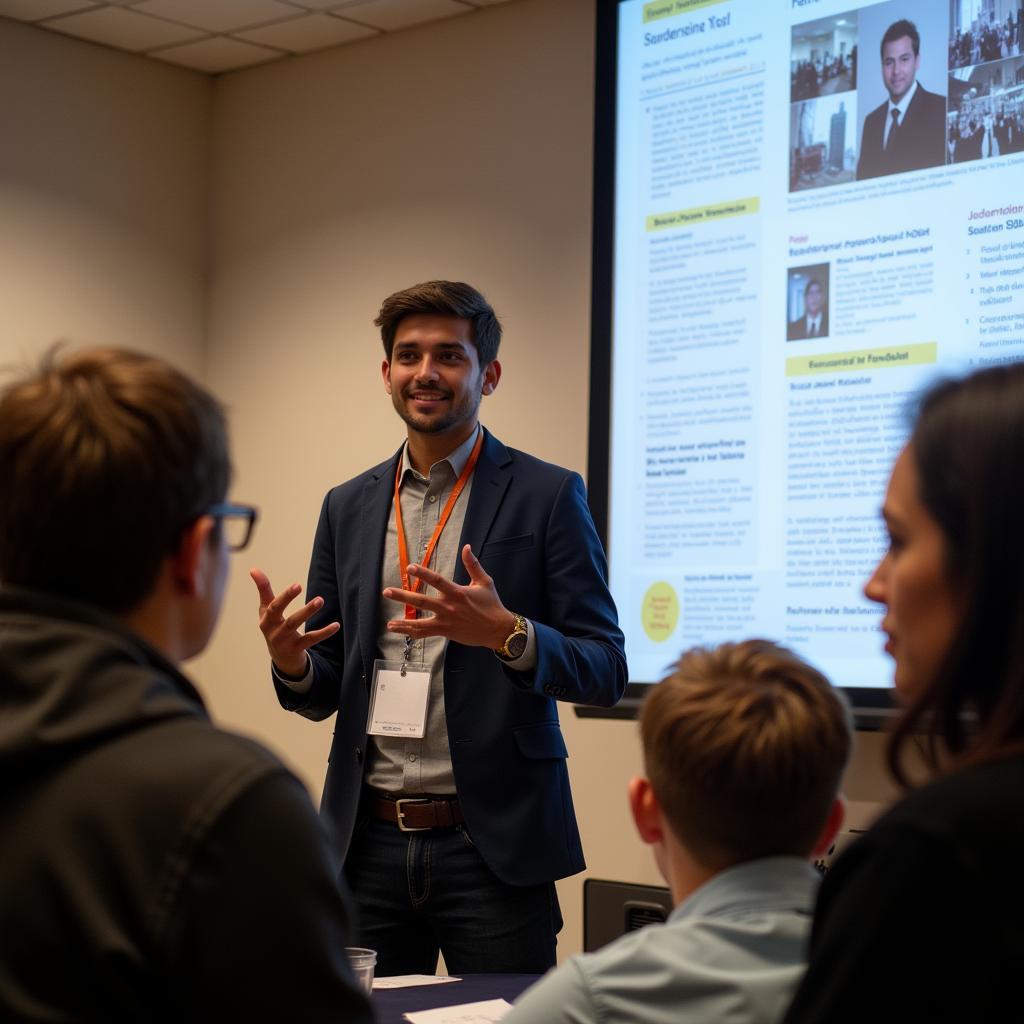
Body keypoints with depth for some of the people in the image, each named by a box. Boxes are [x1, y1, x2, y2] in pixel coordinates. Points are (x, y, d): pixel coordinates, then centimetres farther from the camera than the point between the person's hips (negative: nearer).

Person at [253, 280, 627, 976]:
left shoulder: (548, 496, -1)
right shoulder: (347, 506, 12)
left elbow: (605, 672, -5)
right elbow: (326, 692, 15)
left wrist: (507, 633, -24)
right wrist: (290, 660, -8)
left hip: (490, 844, -3)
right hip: (369, 842, 4)